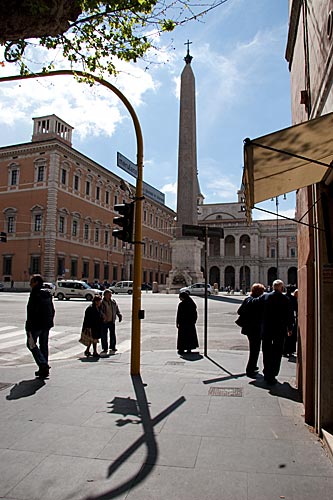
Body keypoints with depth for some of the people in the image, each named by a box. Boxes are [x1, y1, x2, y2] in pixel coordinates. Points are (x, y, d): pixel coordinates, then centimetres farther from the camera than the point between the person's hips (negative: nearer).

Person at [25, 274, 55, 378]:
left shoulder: (35, 294, -14)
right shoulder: (48, 294, 11)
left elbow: (31, 311, -18)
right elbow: (52, 310, 16)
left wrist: (28, 327, -16)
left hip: (37, 324, -8)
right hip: (47, 324, 8)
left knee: (31, 344, 5)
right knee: (44, 345, 14)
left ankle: (43, 365, -8)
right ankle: (44, 368, 18)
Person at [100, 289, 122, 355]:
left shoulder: (113, 302, 7)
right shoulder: (102, 302, -9)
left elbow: (117, 309, 14)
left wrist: (119, 315, 1)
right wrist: (103, 315, -32)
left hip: (112, 321, 4)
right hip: (104, 322, -4)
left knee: (113, 334, 10)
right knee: (104, 336, 1)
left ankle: (113, 347, 25)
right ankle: (105, 349, 13)